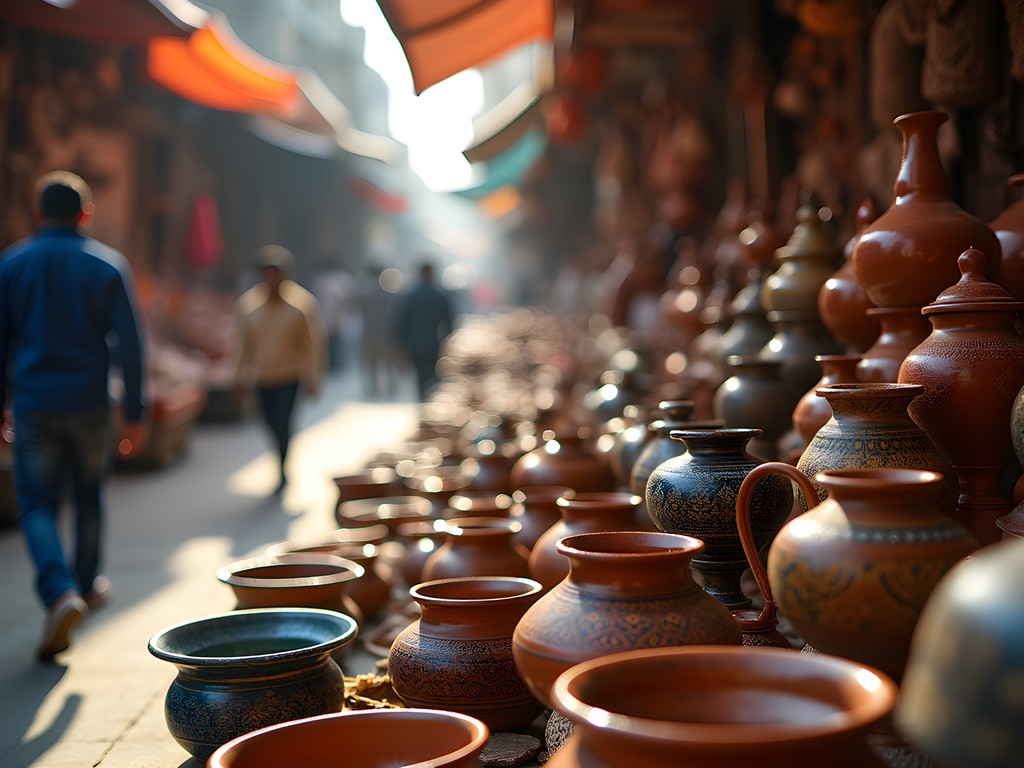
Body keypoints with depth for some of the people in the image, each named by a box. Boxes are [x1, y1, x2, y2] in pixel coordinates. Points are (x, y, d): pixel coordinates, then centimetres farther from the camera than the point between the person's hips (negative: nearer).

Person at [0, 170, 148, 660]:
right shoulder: (109, 265, -3)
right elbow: (128, 344, -7)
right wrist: (134, 413, -3)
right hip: (90, 404, 1)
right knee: (89, 497, 19)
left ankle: (60, 592, -17)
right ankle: (88, 584, 34)